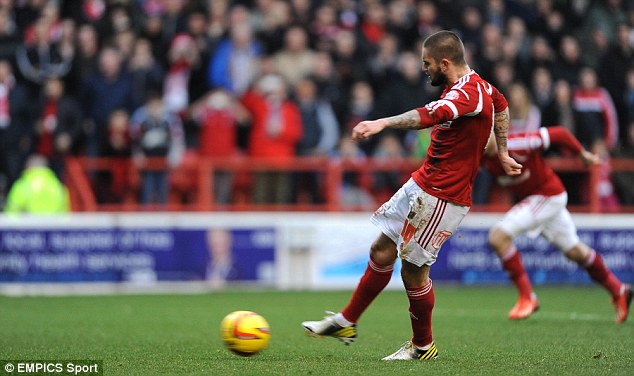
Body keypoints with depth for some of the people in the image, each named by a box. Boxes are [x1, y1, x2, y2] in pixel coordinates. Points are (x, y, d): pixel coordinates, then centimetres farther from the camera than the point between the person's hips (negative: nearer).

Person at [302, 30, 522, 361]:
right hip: (421, 184, 10)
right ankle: (346, 322, 23)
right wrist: (502, 154, 35)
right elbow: (501, 106, 30)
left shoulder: (468, 94, -23)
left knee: (413, 271, -2)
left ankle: (423, 346, 17)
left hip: (442, 198, -10)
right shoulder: (476, 84, 9)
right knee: (381, 251, 12)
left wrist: (382, 123, -56)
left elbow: (430, 115, -43)